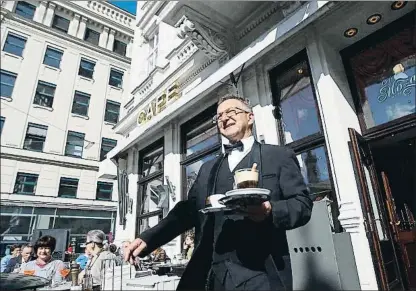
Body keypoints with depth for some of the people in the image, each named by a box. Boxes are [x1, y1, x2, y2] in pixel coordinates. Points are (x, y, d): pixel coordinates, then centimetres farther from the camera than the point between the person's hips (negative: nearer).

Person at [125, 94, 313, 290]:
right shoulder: (208, 169, 19)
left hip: (258, 274, -4)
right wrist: (148, 238, 2)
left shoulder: (279, 156, 5)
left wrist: (270, 210, -21)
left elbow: (303, 204, -1)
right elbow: (188, 210, 13)